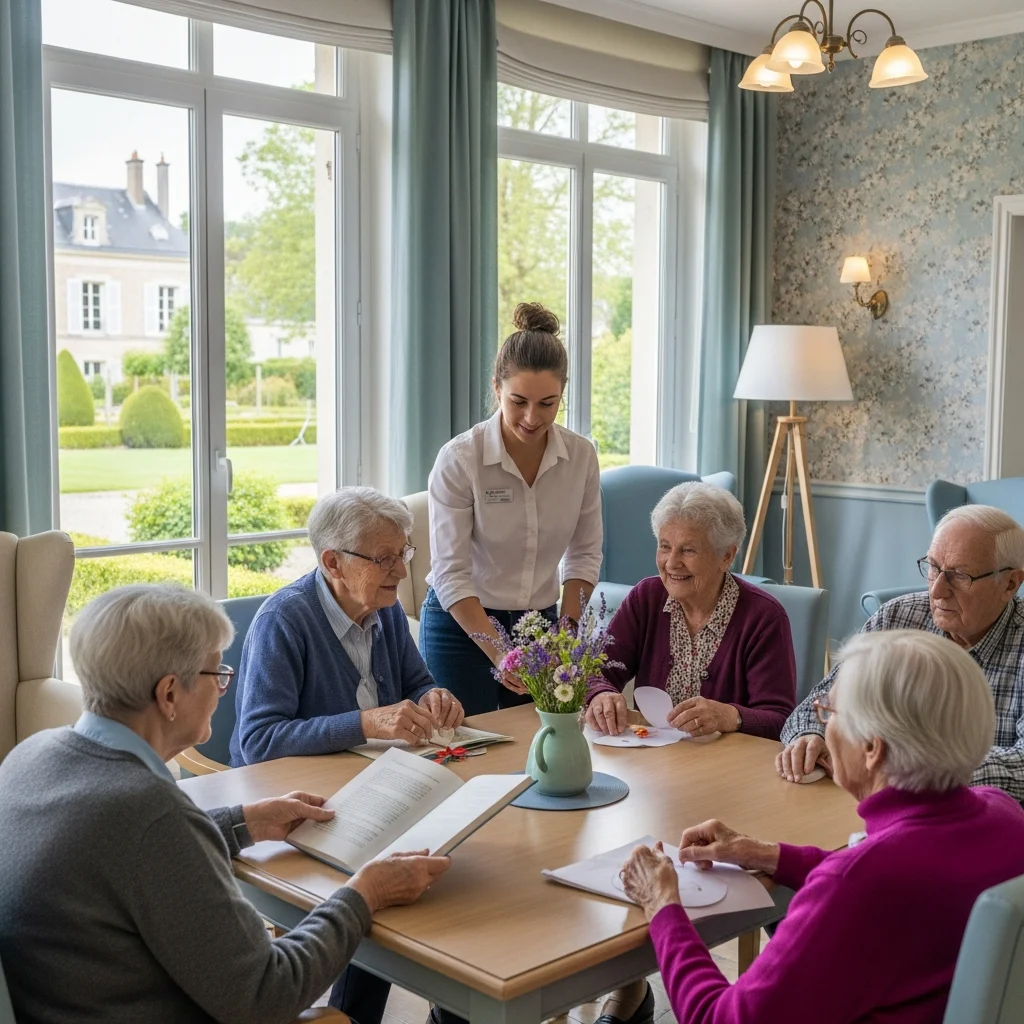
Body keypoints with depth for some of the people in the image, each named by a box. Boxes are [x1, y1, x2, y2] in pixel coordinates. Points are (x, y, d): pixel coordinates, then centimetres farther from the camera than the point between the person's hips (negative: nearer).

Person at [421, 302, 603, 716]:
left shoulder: (581, 456, -5)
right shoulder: (459, 459, -17)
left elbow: (585, 554, 4)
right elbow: (450, 574, -17)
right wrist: (499, 653, -24)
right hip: (460, 625, -3)